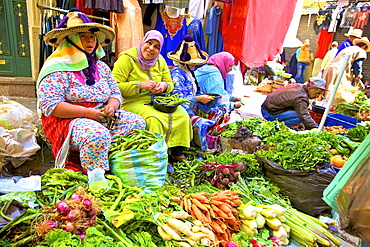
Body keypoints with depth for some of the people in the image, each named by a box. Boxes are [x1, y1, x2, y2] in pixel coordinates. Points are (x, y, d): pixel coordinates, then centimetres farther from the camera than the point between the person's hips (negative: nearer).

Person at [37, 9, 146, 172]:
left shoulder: (101, 67, 16)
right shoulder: (58, 69, -6)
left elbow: (116, 94, 17)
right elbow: (49, 105, -15)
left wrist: (111, 106, -8)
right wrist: (86, 112, -21)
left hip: (103, 118, 7)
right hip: (69, 121, -6)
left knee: (137, 122, -12)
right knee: (98, 135, -37)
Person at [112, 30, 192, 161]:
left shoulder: (160, 60, 13)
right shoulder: (127, 58, -5)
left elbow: (170, 84, 18)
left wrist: (164, 86, -8)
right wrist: (140, 85, -21)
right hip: (131, 103, -5)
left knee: (181, 114, -18)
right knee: (154, 119, -34)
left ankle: (178, 153, -8)